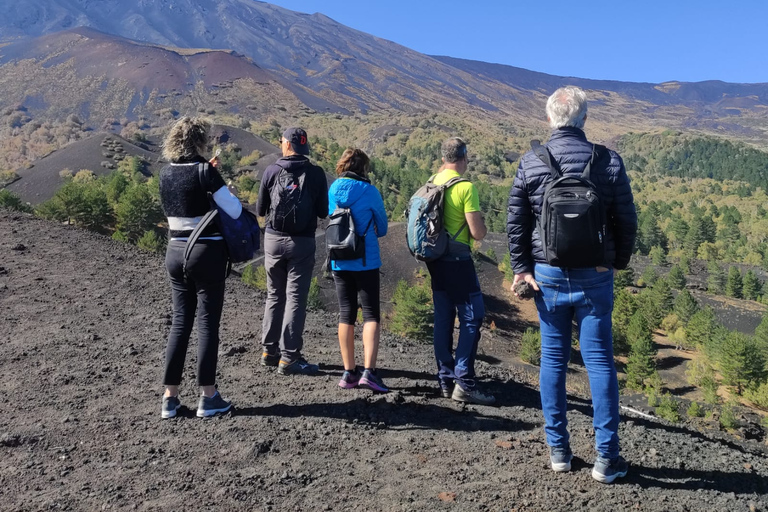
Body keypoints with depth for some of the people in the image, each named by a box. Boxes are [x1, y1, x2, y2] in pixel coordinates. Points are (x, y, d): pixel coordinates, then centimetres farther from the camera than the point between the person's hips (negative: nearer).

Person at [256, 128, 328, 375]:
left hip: (274, 239, 2)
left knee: (274, 296, 16)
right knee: (295, 298, 1)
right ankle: (288, 357, 2)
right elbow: (323, 212, -2)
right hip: (302, 242, -2)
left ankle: (269, 350, 23)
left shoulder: (271, 171, -1)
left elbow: (260, 210, 5)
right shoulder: (315, 173, -5)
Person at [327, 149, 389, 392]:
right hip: (366, 262, -4)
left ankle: (349, 372, 13)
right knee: (371, 314, 1)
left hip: (339, 261, 4)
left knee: (346, 314, 10)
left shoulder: (332, 190, 3)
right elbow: (382, 229, 3)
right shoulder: (369, 191, -8)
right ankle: (369, 371, -10)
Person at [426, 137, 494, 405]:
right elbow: (477, 233, -14)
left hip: (435, 258, 8)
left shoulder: (432, 183, 7)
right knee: (472, 317, -1)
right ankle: (464, 383, -3)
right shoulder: (466, 187, -14)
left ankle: (446, 379, 19)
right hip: (458, 259, -7)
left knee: (443, 318, 12)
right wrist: (482, 222, 7)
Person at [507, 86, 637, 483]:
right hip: (594, 276, -1)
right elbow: (626, 221, 2)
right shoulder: (608, 162, -3)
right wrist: (619, 261, 16)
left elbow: (515, 222, -3)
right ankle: (606, 457, 10)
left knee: (553, 359, 10)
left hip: (547, 275, 1)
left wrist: (521, 267, 1)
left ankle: (558, 449, 18)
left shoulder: (530, 162, -1)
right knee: (599, 361, 5)